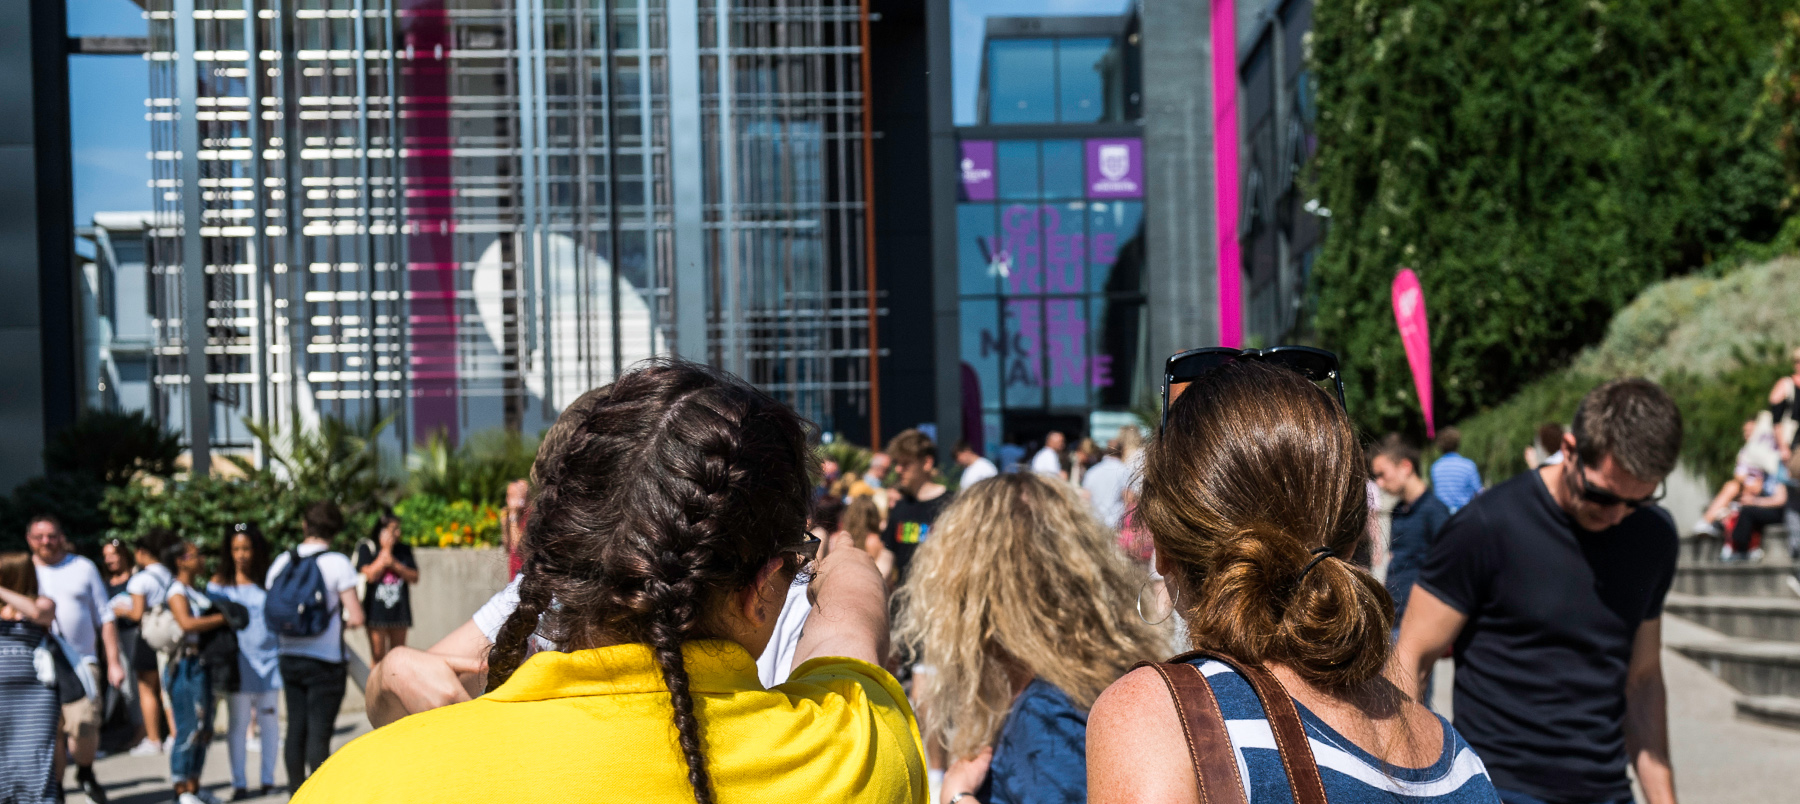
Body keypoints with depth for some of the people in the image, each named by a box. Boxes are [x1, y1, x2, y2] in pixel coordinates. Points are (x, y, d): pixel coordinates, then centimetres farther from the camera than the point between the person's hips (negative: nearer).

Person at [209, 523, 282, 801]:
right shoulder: (220, 584, 4)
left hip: (268, 659, 1)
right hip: (237, 661, -1)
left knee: (268, 720, 6)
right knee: (237, 723, 1)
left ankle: (268, 780, 15)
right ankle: (239, 783, 6)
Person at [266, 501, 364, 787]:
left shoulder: (281, 562, 4)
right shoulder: (338, 563, -10)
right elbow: (356, 617, -14)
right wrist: (343, 622, 7)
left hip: (289, 658, 5)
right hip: (325, 660, -5)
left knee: (295, 729, 10)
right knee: (319, 733, -3)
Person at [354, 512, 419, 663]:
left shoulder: (404, 550, 9)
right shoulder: (366, 548, -1)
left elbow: (414, 577, 5)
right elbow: (370, 575, -13)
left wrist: (395, 565, -10)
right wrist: (386, 550, -8)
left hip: (399, 610, 3)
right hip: (376, 610, -3)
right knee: (378, 657, -5)